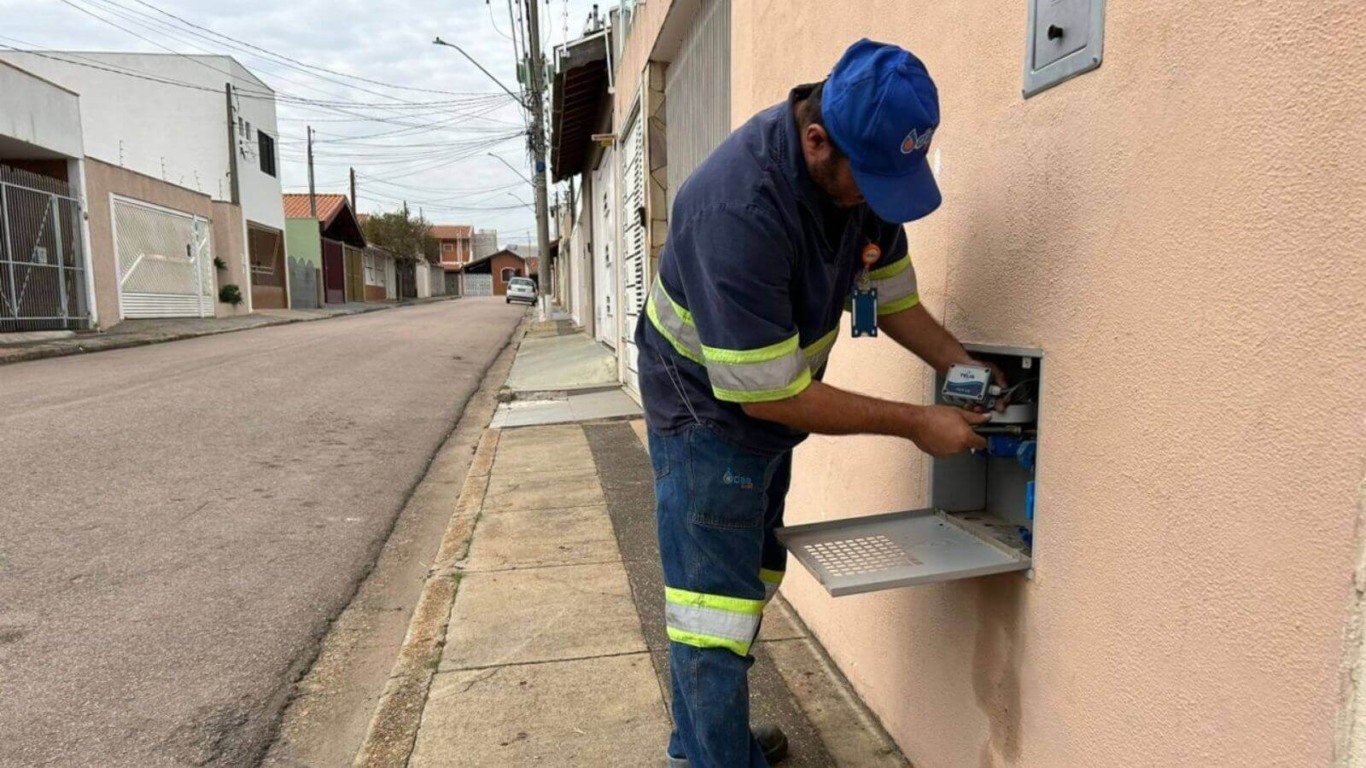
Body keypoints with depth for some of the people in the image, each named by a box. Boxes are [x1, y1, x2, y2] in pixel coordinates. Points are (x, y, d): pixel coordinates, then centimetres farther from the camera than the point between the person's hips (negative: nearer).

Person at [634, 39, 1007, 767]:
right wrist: (915, 423, -24)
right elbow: (767, 394, -30)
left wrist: (963, 366, -14)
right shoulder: (738, 209, -35)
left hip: (768, 398, 8)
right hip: (709, 404, -8)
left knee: (749, 580, 17)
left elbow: (890, 294, 1)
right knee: (716, 600, -4)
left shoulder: (866, 168, -10)